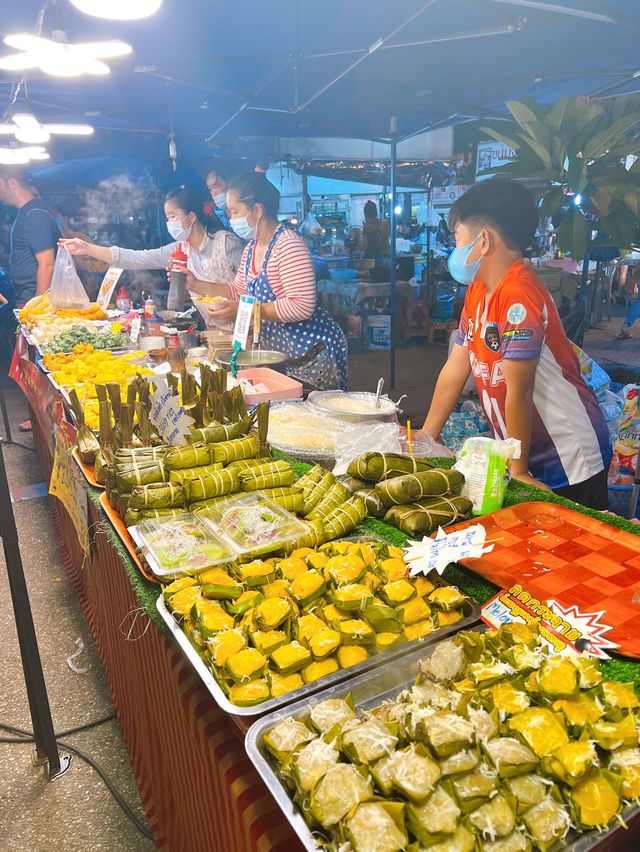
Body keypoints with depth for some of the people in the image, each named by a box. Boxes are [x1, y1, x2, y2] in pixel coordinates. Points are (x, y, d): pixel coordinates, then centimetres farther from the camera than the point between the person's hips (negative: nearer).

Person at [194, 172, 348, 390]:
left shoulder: (288, 244, -19)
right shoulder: (251, 248, 9)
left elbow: (302, 306, -27)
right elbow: (238, 291, 20)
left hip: (313, 352, -8)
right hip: (278, 353, 9)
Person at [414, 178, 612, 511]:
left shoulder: (519, 297, -25)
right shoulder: (477, 290, 3)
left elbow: (518, 392, -23)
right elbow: (455, 369, 6)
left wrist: (518, 470, -17)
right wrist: (425, 436, 8)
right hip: (522, 452, 8)